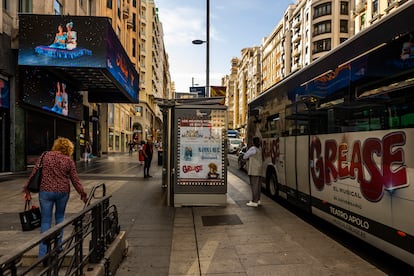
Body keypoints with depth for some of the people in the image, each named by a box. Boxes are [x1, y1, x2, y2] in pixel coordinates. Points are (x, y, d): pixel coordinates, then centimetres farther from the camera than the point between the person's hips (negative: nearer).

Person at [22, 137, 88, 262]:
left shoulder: (45, 156, 1)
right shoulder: (69, 160, -1)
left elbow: (34, 173, 0)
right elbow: (75, 180, -2)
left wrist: (27, 189, 8)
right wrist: (83, 195, 3)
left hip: (45, 191, 0)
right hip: (62, 192, 0)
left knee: (45, 221, 7)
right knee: (60, 217, 21)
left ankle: (43, 253, 6)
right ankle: (58, 246, 26)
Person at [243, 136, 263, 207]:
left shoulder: (253, 149, -13)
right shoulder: (260, 148, 10)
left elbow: (244, 157, -4)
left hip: (254, 170, -8)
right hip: (259, 170, 9)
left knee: (254, 185, -7)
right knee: (258, 185, 14)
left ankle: (254, 202, -5)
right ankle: (257, 200, 22)